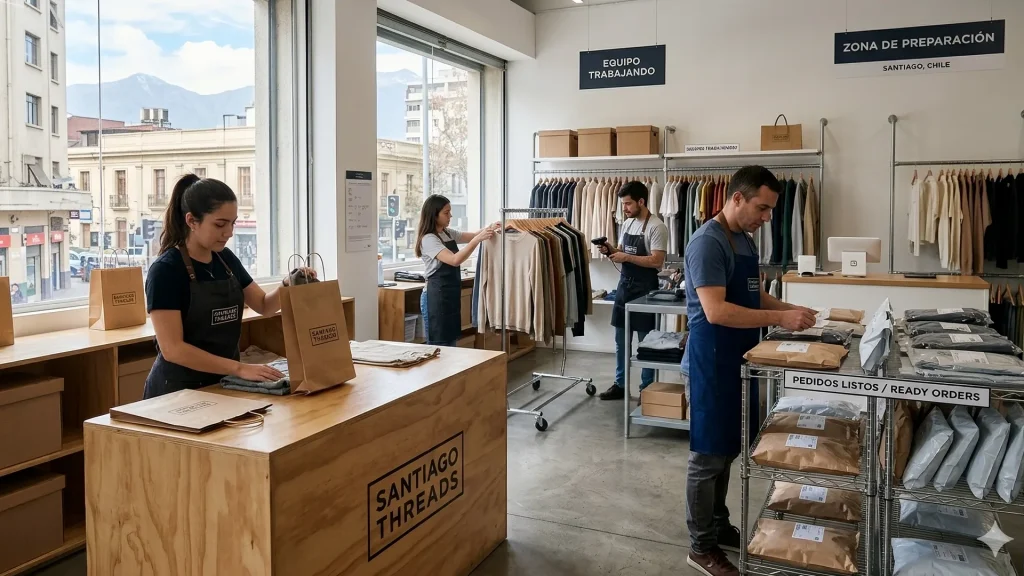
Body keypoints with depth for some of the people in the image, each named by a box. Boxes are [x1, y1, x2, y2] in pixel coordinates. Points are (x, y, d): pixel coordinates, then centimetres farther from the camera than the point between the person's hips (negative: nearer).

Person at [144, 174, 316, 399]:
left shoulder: (225, 259, 3)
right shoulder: (166, 270, -16)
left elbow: (264, 305, 11)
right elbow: (172, 349, -21)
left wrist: (289, 285, -9)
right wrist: (239, 368, -25)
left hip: (223, 383, 6)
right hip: (179, 388, -6)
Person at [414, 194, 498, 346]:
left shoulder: (448, 233, 9)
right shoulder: (428, 239, -17)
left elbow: (472, 235, 12)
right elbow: (455, 260, -28)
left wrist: (488, 229, -9)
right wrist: (478, 239, -32)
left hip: (451, 295, 9)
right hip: (436, 296, -9)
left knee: (451, 343, 13)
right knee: (439, 346, -3)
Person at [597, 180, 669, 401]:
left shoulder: (656, 227, -14)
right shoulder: (626, 224, 11)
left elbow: (657, 261, -21)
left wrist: (626, 257, -22)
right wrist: (611, 251, -3)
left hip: (645, 288, -8)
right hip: (624, 285, 8)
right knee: (621, 340, 12)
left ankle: (647, 388, 13)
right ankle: (620, 384, 22)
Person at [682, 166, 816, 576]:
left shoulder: (745, 240, 11)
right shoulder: (707, 243, -19)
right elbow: (716, 312, -27)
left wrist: (791, 310, 0)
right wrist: (780, 319, -27)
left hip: (736, 359, 9)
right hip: (712, 361, -9)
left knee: (727, 449, 18)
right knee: (708, 454, 1)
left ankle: (719, 525, 33)